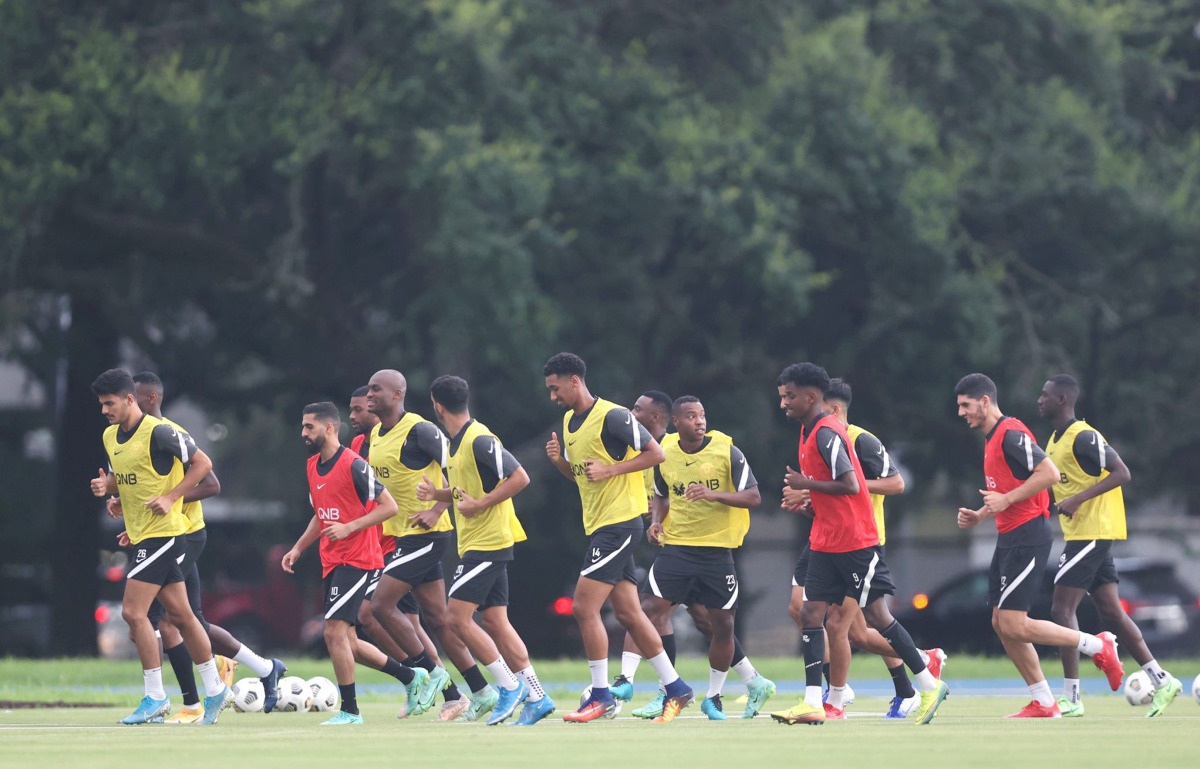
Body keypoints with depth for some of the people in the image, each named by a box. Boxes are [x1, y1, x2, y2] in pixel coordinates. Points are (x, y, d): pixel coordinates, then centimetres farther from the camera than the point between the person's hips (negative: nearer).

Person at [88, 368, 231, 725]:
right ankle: (215, 690, 19)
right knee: (179, 615, 12)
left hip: (162, 532, -9)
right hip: (140, 535, 9)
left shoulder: (158, 432, -15)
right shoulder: (110, 437, 10)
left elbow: (202, 463, -11)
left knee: (133, 612, -13)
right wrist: (106, 485, 2)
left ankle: (155, 697, -7)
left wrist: (170, 498, -17)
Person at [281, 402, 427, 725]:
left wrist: (349, 528, -21)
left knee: (334, 632, -15)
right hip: (332, 562, 9)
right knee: (346, 643, 9)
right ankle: (411, 677, 24)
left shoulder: (354, 465, -14)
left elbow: (389, 507, -13)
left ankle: (349, 710, -7)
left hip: (356, 559, -9)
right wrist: (298, 548, 16)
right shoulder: (313, 466, 12)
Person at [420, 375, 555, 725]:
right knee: (494, 622, 7)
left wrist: (480, 504, -20)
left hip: (487, 543, -10)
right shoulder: (458, 442, 14)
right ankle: (536, 696, 7)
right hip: (474, 543, 10)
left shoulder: (479, 440, -16)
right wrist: (436, 493, 8)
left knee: (458, 617, -12)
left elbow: (519, 477, -21)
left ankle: (509, 685, -6)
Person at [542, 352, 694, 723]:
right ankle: (676, 689, 13)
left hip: (619, 522, -9)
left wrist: (611, 470, -20)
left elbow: (655, 453, -14)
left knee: (585, 607, -12)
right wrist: (559, 460, 3)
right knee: (628, 613, 8)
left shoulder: (612, 416, -13)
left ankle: (601, 696, -7)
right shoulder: (569, 420, 14)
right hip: (598, 525, 9)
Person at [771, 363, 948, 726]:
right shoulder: (809, 431, 13)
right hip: (825, 543, 9)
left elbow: (850, 485, -25)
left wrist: (806, 484, -17)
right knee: (810, 614, -2)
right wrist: (807, 498, 10)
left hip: (855, 542, -9)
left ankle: (930, 685, 11)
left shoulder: (827, 433, -17)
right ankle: (813, 703, -6)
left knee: (877, 616, -2)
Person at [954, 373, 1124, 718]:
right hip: (1009, 538, 10)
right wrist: (979, 515, 14)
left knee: (1014, 625, -14)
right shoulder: (992, 439, 18)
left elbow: (1049, 473, -23)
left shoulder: (1011, 434, -14)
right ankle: (1043, 704, 11)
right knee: (1001, 623, 7)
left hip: (1027, 537, -10)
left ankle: (1098, 646, -4)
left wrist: (1006, 500, -20)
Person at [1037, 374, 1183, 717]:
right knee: (1111, 613, 9)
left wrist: (1078, 499, -26)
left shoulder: (1083, 437, -15)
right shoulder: (1056, 440, 15)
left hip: (1092, 532, -10)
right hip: (1081, 534, 10)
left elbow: (1121, 473, -20)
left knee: (1062, 609, -11)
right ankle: (1162, 681, 11)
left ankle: (1072, 698, -11)